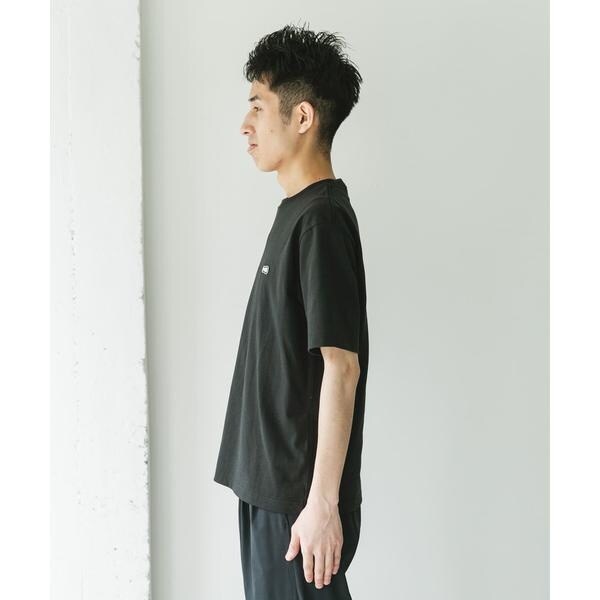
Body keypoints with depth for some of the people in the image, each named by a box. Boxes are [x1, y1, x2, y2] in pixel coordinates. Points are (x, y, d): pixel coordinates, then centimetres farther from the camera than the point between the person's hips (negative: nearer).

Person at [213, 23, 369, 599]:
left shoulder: (322, 219, -18)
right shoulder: (295, 213, 11)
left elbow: (341, 367, -22)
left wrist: (322, 504, -21)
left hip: (299, 497, -9)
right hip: (268, 485, 9)